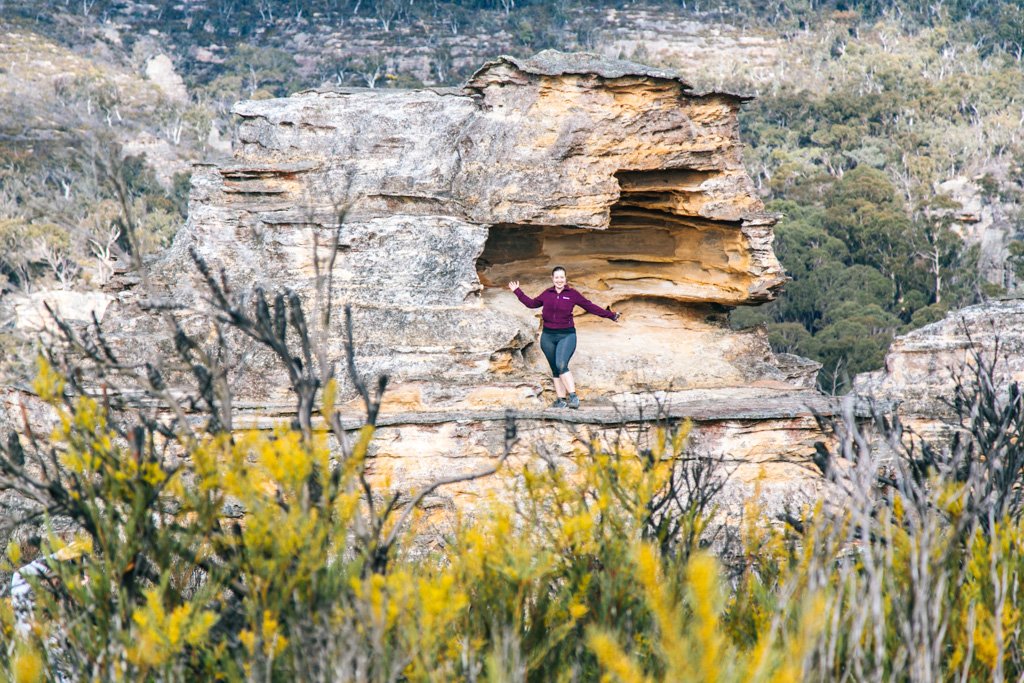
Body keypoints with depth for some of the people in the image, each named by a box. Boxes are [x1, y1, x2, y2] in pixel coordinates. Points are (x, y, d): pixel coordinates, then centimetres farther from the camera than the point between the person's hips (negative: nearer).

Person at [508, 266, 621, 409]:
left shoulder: (572, 294, 0)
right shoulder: (547, 294, 9)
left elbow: (591, 307, 5)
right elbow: (531, 303, 25)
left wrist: (611, 315, 4)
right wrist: (517, 291, 29)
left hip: (566, 335, -4)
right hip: (548, 336, 4)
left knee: (561, 365, -23)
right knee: (555, 370, 6)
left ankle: (573, 396, -20)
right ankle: (561, 399, 11)